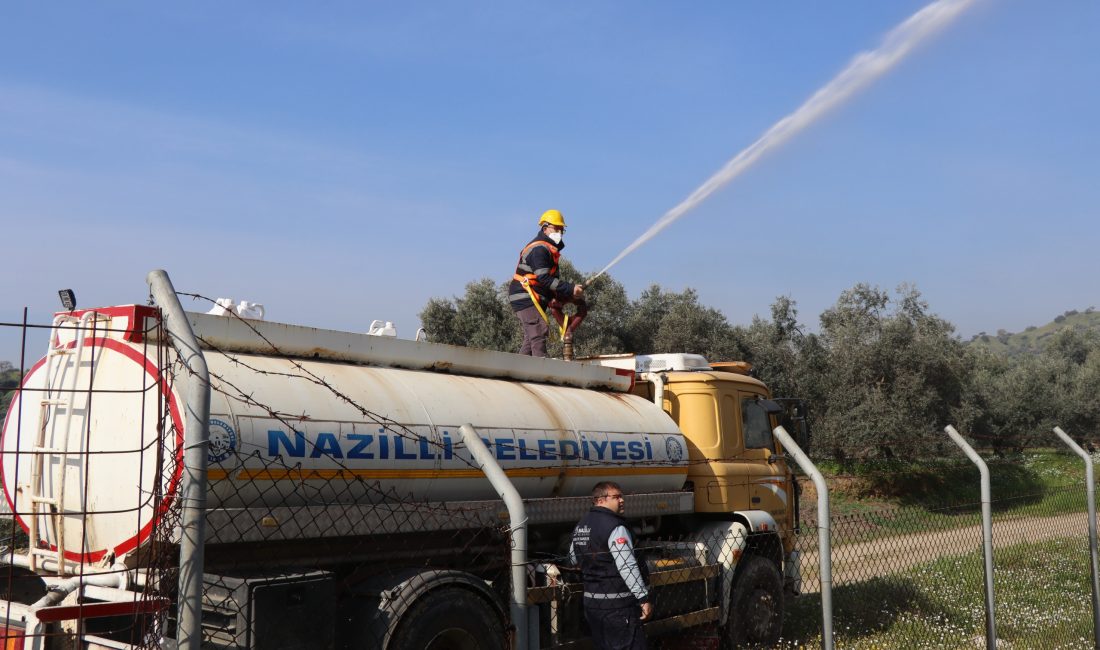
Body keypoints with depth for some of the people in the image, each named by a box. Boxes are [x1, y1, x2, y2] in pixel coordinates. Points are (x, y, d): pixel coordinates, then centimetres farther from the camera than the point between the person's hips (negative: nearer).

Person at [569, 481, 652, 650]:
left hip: (591, 602, 9)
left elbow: (573, 559, 22)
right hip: (617, 605, -8)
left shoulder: (581, 526, 10)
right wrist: (644, 598, -18)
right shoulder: (614, 528, -17)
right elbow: (627, 567, -22)